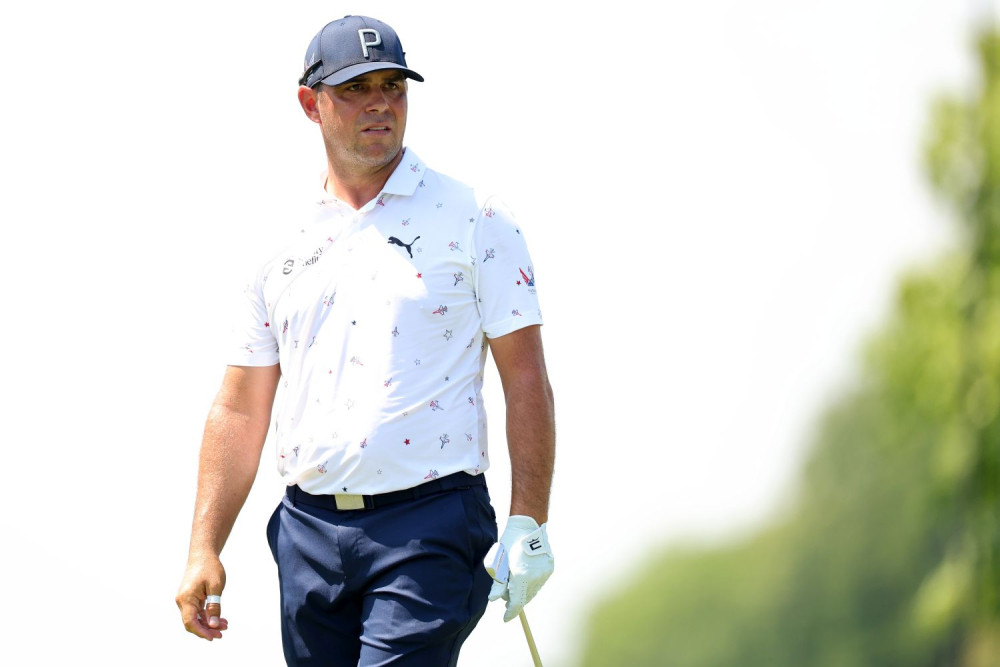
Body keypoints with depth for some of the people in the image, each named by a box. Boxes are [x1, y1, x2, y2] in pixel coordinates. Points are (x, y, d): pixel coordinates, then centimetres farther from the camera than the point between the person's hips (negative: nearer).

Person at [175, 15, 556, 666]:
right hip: (308, 531, 5)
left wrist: (529, 525, -11)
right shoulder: (283, 246, 14)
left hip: (430, 522, -4)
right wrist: (204, 550, 7)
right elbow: (240, 410, 15)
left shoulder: (475, 220, 2)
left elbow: (526, 377, -2)